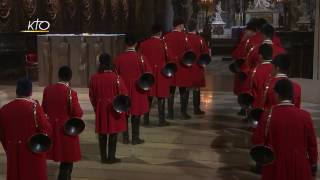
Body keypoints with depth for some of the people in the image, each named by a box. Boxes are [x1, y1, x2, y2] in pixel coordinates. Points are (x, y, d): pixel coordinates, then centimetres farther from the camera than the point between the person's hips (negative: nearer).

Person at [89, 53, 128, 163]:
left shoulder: (94, 78, -2)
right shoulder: (116, 78, -14)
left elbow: (92, 96, 6)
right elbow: (124, 95, -11)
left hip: (100, 110, 4)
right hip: (114, 110, -3)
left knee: (102, 134, 12)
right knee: (113, 133, 6)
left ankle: (103, 157, 18)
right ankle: (111, 157, 10)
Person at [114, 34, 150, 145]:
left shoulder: (119, 58, -6)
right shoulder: (140, 57, -12)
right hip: (137, 91, -2)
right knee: (136, 113, 7)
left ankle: (125, 138, 18)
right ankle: (135, 138, 11)